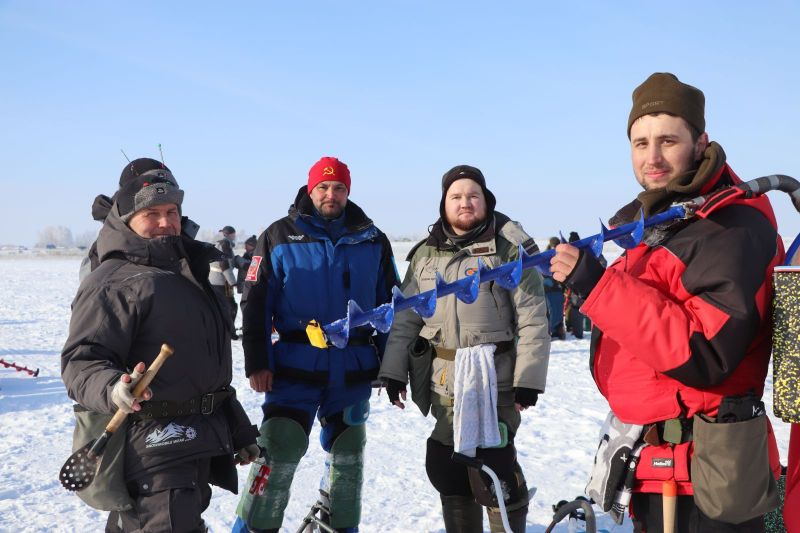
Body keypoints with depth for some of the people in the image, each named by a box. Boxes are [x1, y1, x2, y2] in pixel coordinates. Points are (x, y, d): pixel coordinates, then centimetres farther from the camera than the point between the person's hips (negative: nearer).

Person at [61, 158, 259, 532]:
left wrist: (238, 430, 25)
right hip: (155, 442, -9)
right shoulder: (113, 281, -10)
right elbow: (81, 361, -20)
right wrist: (113, 391, -42)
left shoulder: (187, 270, 19)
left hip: (201, 440, 9)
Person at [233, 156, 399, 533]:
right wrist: (256, 362, -8)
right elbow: (256, 303, -2)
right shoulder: (279, 238, -1)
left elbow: (390, 304, 11)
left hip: (355, 370, 3)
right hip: (295, 367, -3)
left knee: (347, 452, 14)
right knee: (279, 450, -8)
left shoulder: (372, 240, 7)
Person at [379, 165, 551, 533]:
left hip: (496, 380, -5)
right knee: (445, 466, 11)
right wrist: (393, 372, 7)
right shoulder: (425, 254, 11)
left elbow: (533, 319, -8)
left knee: (496, 467, -6)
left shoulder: (510, 249, -4)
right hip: (443, 382, 5)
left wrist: (528, 379, -13)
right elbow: (405, 317, 14)